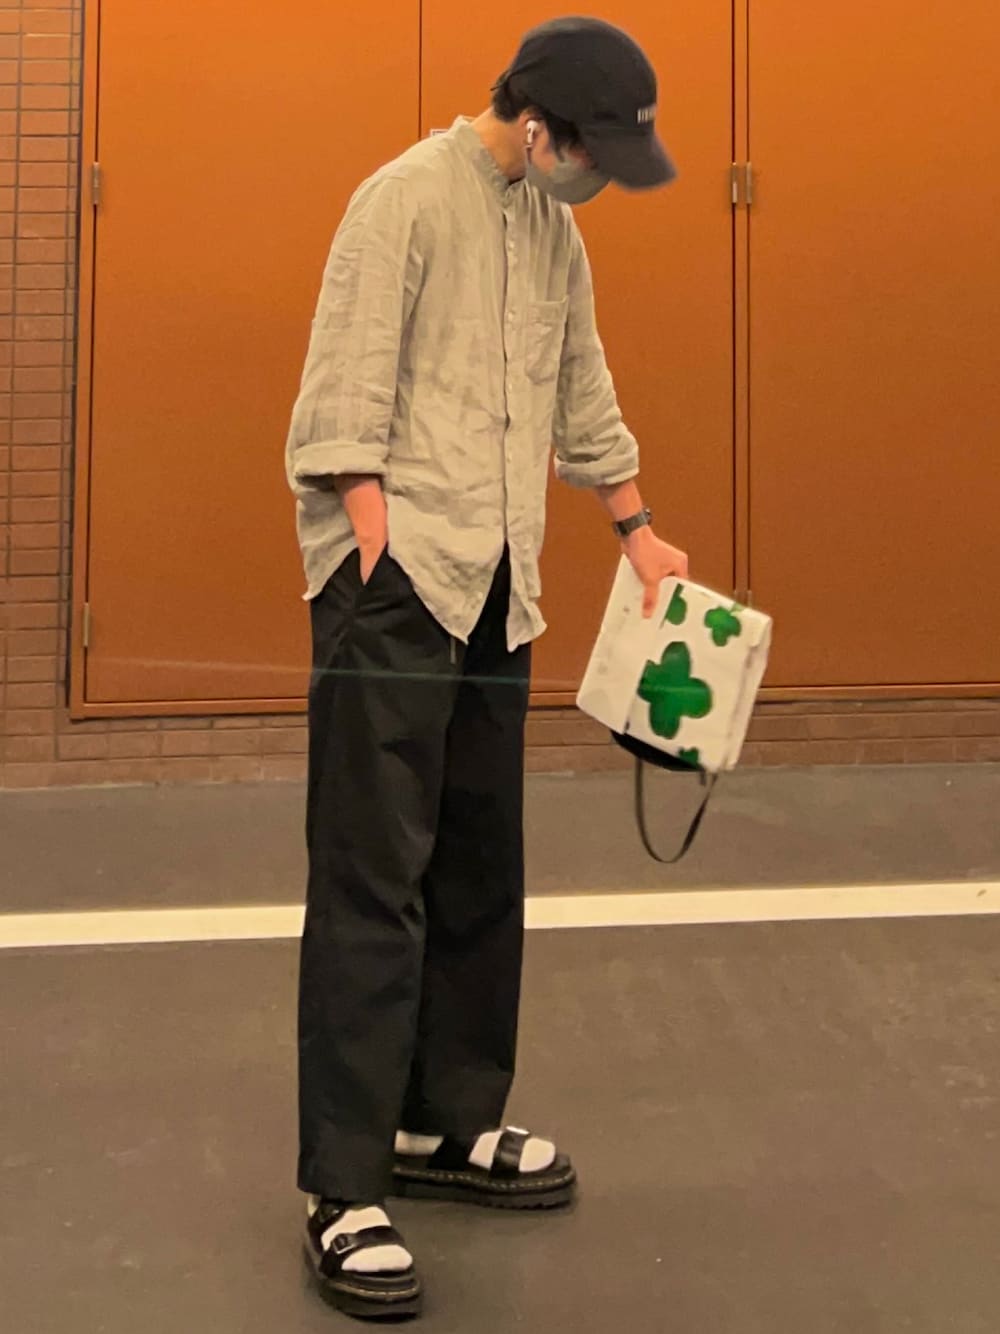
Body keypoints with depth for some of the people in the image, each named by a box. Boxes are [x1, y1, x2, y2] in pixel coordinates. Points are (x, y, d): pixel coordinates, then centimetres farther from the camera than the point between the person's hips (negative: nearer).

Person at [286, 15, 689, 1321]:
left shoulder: (553, 227, 15)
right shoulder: (408, 198, -9)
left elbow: (582, 389, 25)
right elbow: (346, 403, -13)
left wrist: (635, 526, 26)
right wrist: (380, 557, -17)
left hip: (495, 582, 8)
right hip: (395, 577, -8)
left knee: (481, 869, 12)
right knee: (373, 880, -8)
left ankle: (448, 1124, 24)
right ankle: (346, 1189, -3)